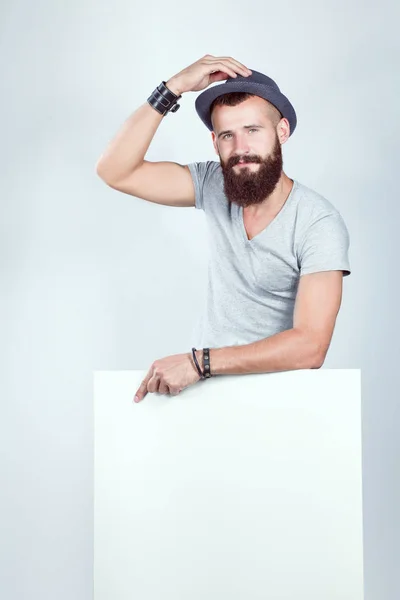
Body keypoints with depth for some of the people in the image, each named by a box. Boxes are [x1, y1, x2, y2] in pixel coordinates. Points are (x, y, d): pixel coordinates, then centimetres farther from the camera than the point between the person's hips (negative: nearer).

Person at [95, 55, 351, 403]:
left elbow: (310, 346, -22)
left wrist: (198, 362, -26)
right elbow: (115, 172, -8)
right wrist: (174, 87, -15)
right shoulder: (214, 185, -2)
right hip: (209, 383, 3)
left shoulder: (320, 224, -16)